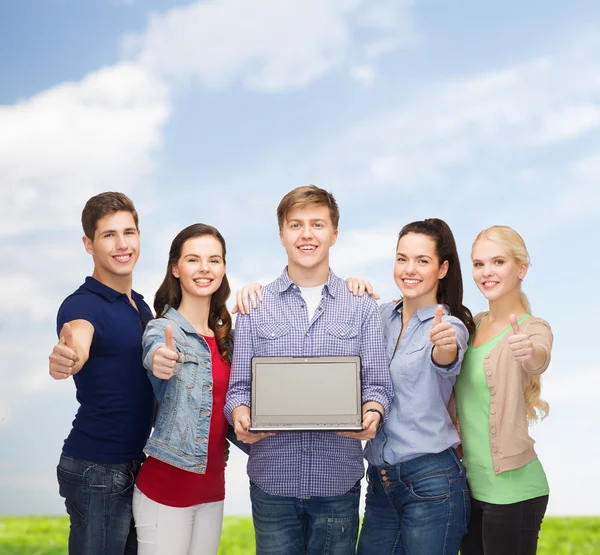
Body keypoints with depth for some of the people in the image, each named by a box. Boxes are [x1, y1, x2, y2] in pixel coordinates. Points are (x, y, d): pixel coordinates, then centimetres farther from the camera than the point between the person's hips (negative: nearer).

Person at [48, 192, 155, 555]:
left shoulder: (141, 305, 10)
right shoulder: (83, 304, -15)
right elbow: (78, 338, -40)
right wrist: (67, 356, -61)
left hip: (134, 465, 8)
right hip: (97, 471, -8)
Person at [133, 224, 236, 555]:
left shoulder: (224, 334, 8)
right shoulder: (163, 329, -11)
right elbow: (154, 357, -35)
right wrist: (160, 361, -58)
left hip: (212, 488, 6)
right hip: (166, 489, -6)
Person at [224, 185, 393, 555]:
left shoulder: (362, 307, 5)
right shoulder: (255, 306, 6)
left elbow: (377, 383, 2)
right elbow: (239, 386, 5)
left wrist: (373, 413, -19)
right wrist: (240, 414, -17)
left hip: (339, 481, 0)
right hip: (272, 479, 0)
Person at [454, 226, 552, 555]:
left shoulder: (532, 329, -11)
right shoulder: (472, 325, 8)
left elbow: (538, 361, -32)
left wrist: (530, 354, -55)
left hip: (511, 490, -6)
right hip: (471, 485, 6)